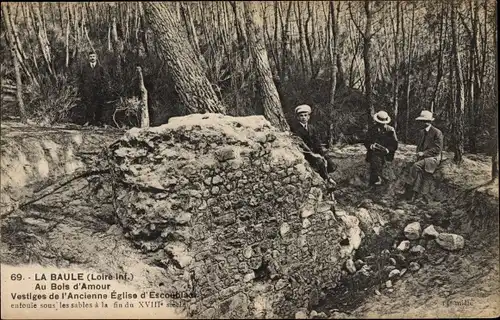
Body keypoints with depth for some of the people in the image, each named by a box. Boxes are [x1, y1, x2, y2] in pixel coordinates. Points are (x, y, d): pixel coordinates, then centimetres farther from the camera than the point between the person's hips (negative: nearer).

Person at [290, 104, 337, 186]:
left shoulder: (311, 128, 13)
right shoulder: (295, 127, -8)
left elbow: (317, 143, 8)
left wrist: (321, 154, -8)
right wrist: (312, 154, -24)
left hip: (315, 152, 6)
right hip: (304, 153, -6)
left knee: (332, 166, -9)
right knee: (320, 162, -30)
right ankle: (326, 179, -6)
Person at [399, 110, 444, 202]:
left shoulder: (437, 132, -8)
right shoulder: (421, 132, 16)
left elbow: (437, 149, -12)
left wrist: (423, 153, -17)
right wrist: (419, 153, 2)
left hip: (433, 158, -7)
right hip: (423, 157, 7)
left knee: (416, 166, -28)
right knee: (419, 171, -20)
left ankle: (408, 189, -28)